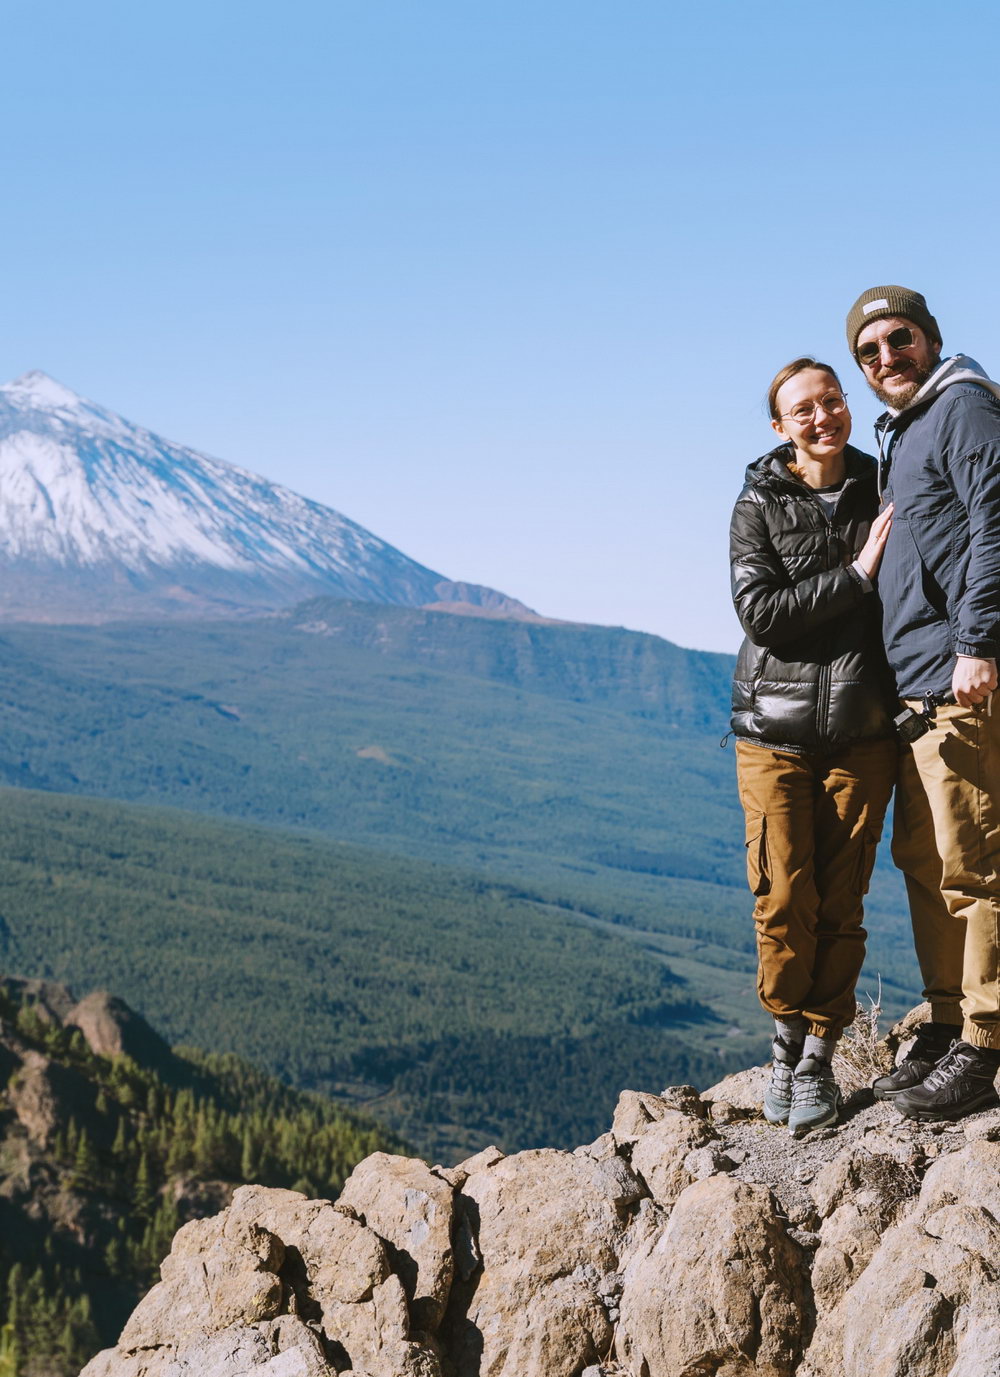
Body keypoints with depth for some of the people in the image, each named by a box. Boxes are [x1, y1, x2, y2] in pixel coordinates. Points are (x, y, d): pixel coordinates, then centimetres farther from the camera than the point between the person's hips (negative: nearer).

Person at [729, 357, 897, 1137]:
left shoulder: (881, 491, 8)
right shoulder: (759, 506, 2)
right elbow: (761, 612, -10)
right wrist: (855, 575, -12)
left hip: (862, 731, 2)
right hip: (777, 729, -1)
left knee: (841, 904, 1)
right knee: (784, 900, -5)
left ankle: (819, 1059, 15)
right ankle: (787, 1041, 18)